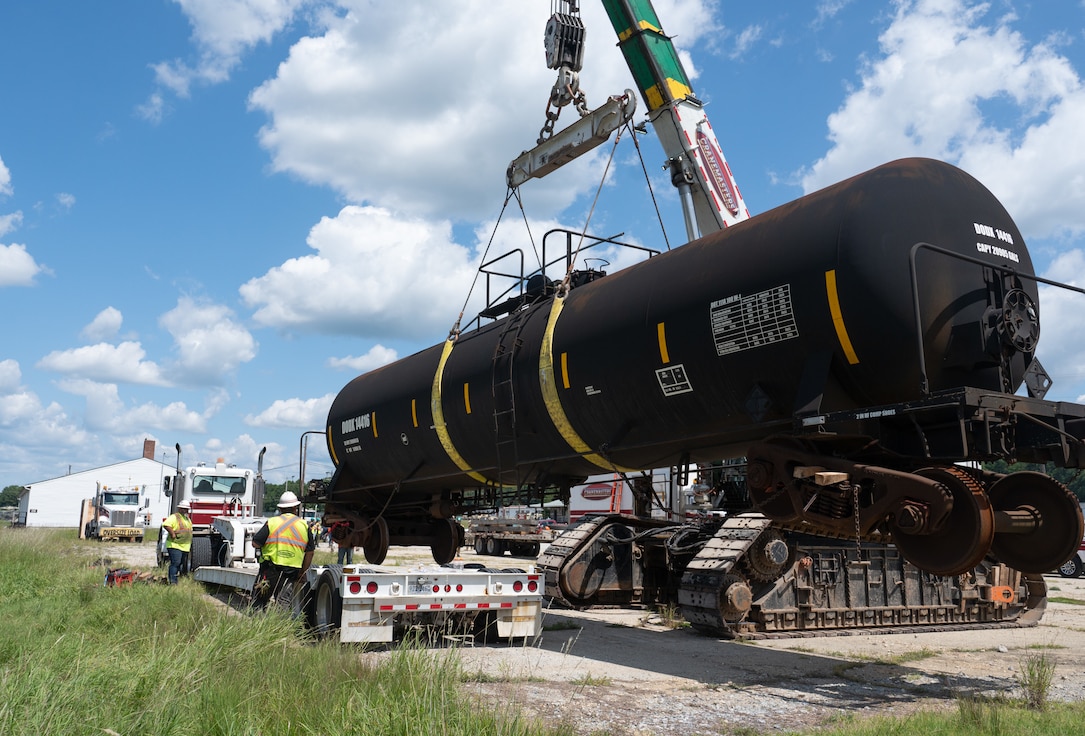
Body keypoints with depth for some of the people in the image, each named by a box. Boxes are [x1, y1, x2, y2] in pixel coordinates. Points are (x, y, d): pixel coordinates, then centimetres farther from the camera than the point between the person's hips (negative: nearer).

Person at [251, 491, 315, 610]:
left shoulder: (272, 522, 0)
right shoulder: (304, 525, 8)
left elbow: (255, 543, -4)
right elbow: (310, 552, 10)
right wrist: (302, 572, 20)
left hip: (270, 571, -2)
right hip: (292, 572, 2)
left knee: (258, 601, 6)